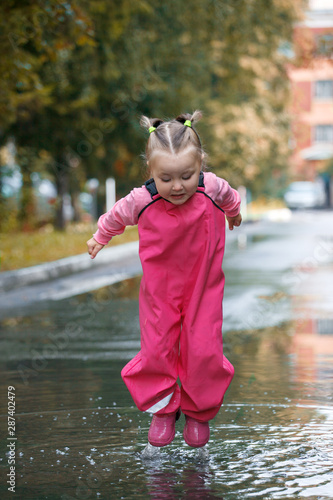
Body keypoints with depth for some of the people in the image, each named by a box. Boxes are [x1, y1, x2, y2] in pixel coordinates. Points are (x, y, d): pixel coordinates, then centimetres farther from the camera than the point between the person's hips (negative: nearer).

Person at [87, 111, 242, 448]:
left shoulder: (211, 188, -17)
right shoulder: (142, 200, -19)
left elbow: (228, 196, 10)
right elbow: (116, 216, 5)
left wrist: (233, 211, 33)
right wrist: (100, 238, 24)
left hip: (202, 287, 0)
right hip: (160, 290, 0)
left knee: (203, 350, -3)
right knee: (156, 349, -2)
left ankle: (198, 412, 20)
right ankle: (163, 409, 22)